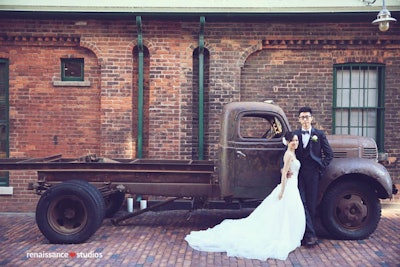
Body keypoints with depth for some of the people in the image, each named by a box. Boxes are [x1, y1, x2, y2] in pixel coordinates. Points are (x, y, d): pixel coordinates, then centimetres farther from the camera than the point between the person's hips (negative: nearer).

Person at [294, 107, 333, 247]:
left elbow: (329, 154, 7)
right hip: (298, 174, 0)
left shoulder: (319, 134, 5)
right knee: (302, 203, -6)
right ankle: (310, 234, -3)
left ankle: (307, 233, 17)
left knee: (311, 204, 4)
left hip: (313, 174, 0)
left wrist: (321, 168, 0)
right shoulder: (294, 134, 6)